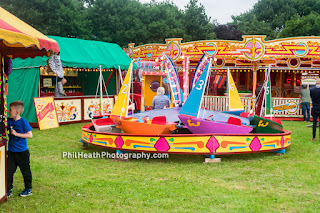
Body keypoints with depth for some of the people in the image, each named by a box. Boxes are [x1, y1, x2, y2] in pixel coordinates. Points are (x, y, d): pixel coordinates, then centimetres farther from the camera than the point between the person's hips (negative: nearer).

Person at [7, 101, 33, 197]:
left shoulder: (23, 122, -14)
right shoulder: (9, 121, 2)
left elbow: (30, 135, -17)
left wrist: (16, 134, -21)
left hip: (22, 152, -5)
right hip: (11, 151, 5)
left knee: (25, 171, 9)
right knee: (9, 171, 6)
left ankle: (28, 189, 23)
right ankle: (9, 190, 19)